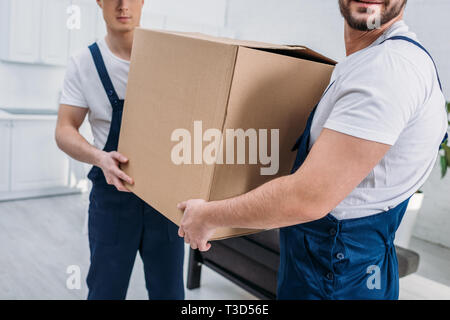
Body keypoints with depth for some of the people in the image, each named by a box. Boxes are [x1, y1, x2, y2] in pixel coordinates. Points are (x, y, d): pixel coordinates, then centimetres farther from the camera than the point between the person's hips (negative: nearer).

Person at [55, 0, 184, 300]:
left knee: (168, 291, 11)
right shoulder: (84, 63, -2)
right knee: (105, 290, 11)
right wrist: (100, 158, -24)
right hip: (113, 194, 0)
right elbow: (65, 131, -3)